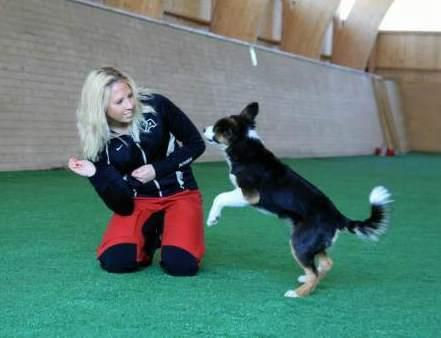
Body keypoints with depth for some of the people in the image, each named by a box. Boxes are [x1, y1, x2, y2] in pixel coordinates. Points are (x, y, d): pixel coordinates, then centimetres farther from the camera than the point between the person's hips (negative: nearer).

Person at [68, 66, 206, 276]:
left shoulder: (156, 105, -17)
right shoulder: (98, 141, -14)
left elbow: (196, 144, -4)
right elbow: (122, 206, -15)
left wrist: (157, 169, -16)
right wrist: (96, 175, -32)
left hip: (179, 193, -1)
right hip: (138, 200, 2)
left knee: (180, 264, -26)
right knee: (114, 260, -24)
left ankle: (166, 232, 9)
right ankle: (149, 237, 9)